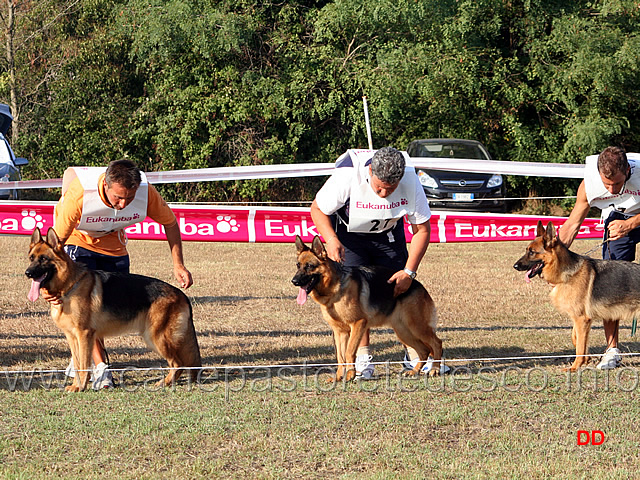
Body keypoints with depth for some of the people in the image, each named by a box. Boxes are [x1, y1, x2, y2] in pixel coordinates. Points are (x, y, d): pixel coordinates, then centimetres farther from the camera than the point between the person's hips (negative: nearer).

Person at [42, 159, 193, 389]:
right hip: (77, 239, -4)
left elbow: (169, 222, -10)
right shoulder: (79, 194, -40)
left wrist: (178, 265, -13)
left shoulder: (145, 191, -30)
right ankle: (100, 367, -23)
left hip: (113, 243, 4)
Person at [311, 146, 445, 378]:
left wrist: (409, 272, -20)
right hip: (349, 232, -2)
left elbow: (422, 229, -15)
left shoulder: (410, 182, -26)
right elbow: (317, 209, -17)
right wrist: (331, 240, -35)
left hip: (389, 232, 2)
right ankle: (362, 355, -11)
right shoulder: (347, 176, -33)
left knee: (403, 291, -5)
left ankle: (414, 352, 4)